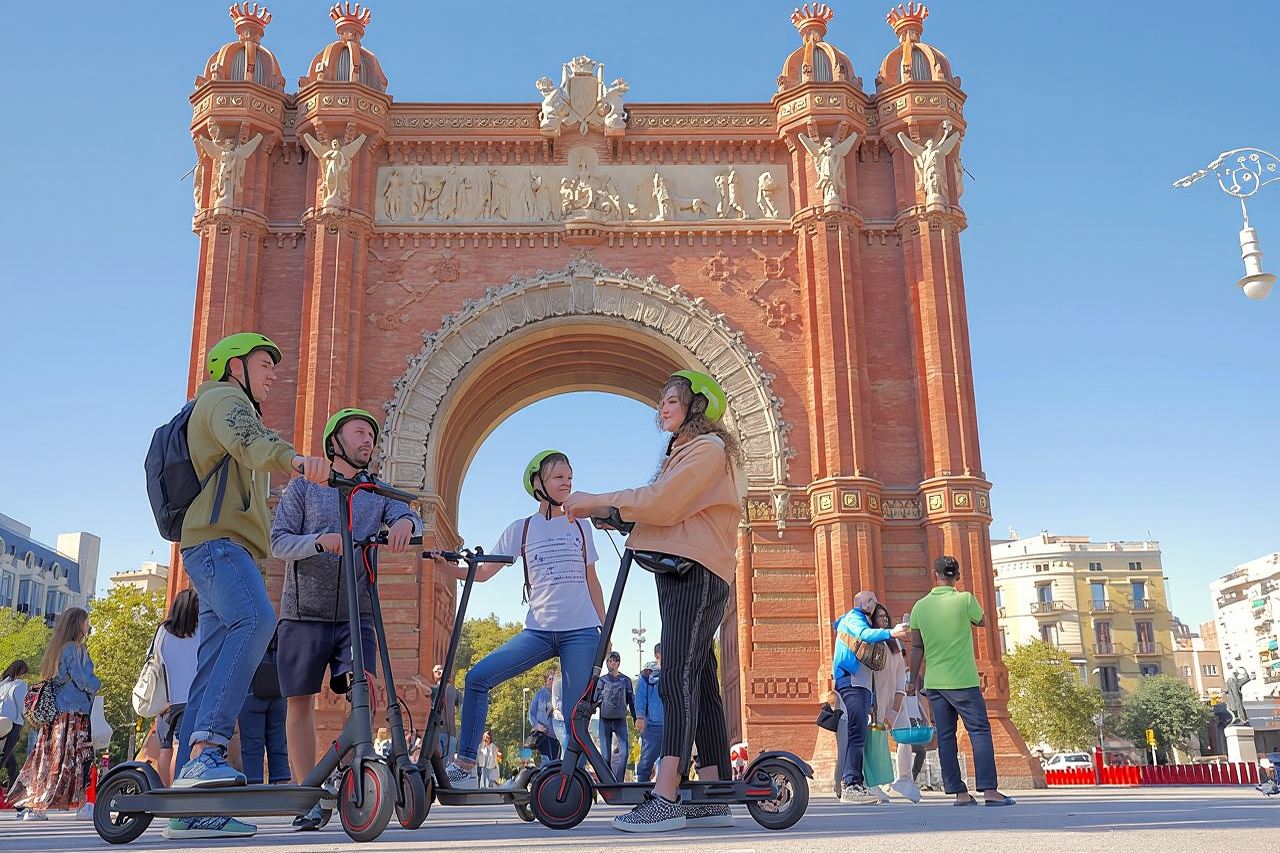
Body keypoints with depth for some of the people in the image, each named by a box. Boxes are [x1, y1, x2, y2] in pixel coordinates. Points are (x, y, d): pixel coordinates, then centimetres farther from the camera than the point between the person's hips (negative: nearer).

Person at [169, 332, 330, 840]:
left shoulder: (237, 408, 35)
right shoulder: (224, 398, 3)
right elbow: (247, 441, -22)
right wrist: (294, 459, -43)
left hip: (223, 544, 10)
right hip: (216, 539, -10)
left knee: (214, 671, 1)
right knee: (256, 620, -33)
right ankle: (205, 751, -41)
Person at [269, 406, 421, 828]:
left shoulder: (378, 494, 13)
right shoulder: (303, 487, 7)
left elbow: (411, 518, -6)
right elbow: (278, 542, -3)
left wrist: (405, 522, -31)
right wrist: (319, 541, -23)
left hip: (356, 615, 1)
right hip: (305, 615, -1)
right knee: (300, 701, 0)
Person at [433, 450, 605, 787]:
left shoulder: (580, 526, 11)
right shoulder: (520, 529, 8)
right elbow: (483, 572, 6)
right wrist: (448, 567, -12)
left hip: (581, 632, 0)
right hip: (538, 631, 0)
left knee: (576, 714, -6)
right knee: (478, 677, -14)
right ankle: (465, 765, -6)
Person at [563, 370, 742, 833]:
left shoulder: (708, 448, -5)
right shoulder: (682, 453, 27)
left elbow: (662, 503, -17)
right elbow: (657, 508, 17)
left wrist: (598, 500, -9)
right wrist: (597, 510, 5)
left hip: (696, 573, -10)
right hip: (679, 571, 10)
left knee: (679, 678, -17)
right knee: (700, 682, 6)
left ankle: (664, 799, -22)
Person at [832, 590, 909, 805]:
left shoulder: (859, 619, 29)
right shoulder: (853, 618, -2)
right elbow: (865, 634, -22)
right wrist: (890, 633, -39)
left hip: (861, 684, 11)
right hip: (851, 682, -11)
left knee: (858, 735, 7)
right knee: (857, 733, -19)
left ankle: (851, 785, 6)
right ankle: (851, 785, -27)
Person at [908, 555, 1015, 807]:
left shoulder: (920, 606, 2)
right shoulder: (965, 600, -8)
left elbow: (916, 647, 5)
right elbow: (981, 621, 12)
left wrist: (913, 680, 12)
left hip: (934, 683, 4)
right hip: (963, 681, -4)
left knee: (945, 737, 6)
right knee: (980, 731, 2)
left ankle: (959, 792, 6)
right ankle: (989, 790, -4)